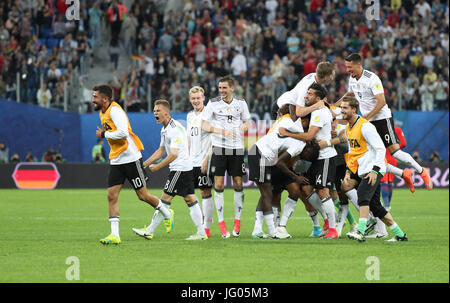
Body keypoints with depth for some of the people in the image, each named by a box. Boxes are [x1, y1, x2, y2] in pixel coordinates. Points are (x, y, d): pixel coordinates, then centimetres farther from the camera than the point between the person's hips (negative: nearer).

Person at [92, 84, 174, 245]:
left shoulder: (115, 110, -18)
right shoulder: (102, 113, 11)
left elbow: (123, 133, -28)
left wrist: (104, 134, -17)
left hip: (131, 158, -8)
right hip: (116, 161, 8)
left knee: (142, 195, 2)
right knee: (112, 196, -4)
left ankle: (167, 215, 27)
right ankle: (114, 235, -5)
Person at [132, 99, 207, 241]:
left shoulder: (175, 129, -18)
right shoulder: (165, 129, 14)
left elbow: (174, 154, -22)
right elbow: (161, 151, 23)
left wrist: (157, 167, -16)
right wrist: (145, 164, 18)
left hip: (180, 169, -10)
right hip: (186, 169, 10)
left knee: (165, 198, -6)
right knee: (190, 199, 8)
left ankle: (149, 231, -3)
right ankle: (201, 233, 7)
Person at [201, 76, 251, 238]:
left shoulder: (241, 103, 6)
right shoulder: (213, 103, -1)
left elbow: (247, 121, 17)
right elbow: (204, 125, -3)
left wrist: (244, 126, -7)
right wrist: (221, 131, -17)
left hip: (236, 148, 2)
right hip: (219, 147, -2)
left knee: (238, 183, 1)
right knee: (218, 184, -5)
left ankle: (237, 221, 12)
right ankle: (221, 223, 0)